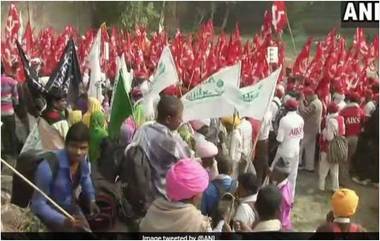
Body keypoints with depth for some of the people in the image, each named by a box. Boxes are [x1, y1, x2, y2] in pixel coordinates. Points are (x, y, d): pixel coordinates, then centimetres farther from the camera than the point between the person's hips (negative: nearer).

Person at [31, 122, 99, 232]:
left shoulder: (83, 159, -14)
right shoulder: (48, 168, -33)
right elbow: (38, 205, -25)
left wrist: (91, 200, -1)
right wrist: (64, 220, -36)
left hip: (69, 206, 5)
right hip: (49, 211, -5)